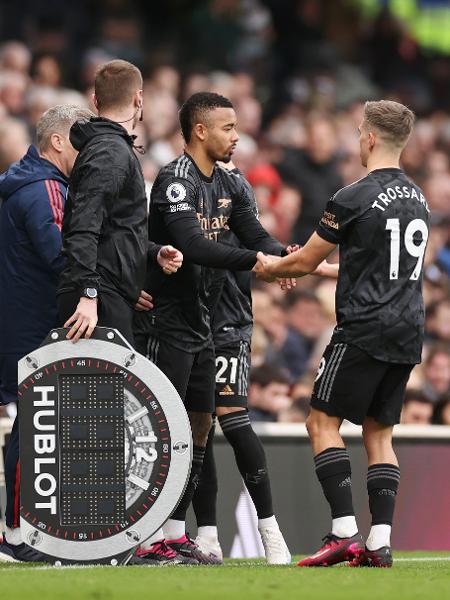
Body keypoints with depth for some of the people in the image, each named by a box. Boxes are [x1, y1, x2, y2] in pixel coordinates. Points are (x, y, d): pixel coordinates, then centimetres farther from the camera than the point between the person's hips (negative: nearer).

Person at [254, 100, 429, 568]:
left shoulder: (354, 199, -11)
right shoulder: (417, 198, 13)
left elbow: (304, 260, -2)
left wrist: (269, 268, 19)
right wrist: (325, 269, 35)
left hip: (364, 331, -7)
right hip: (407, 335, 7)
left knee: (323, 422, 1)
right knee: (379, 432, 10)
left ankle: (344, 533, -9)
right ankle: (380, 541, 0)